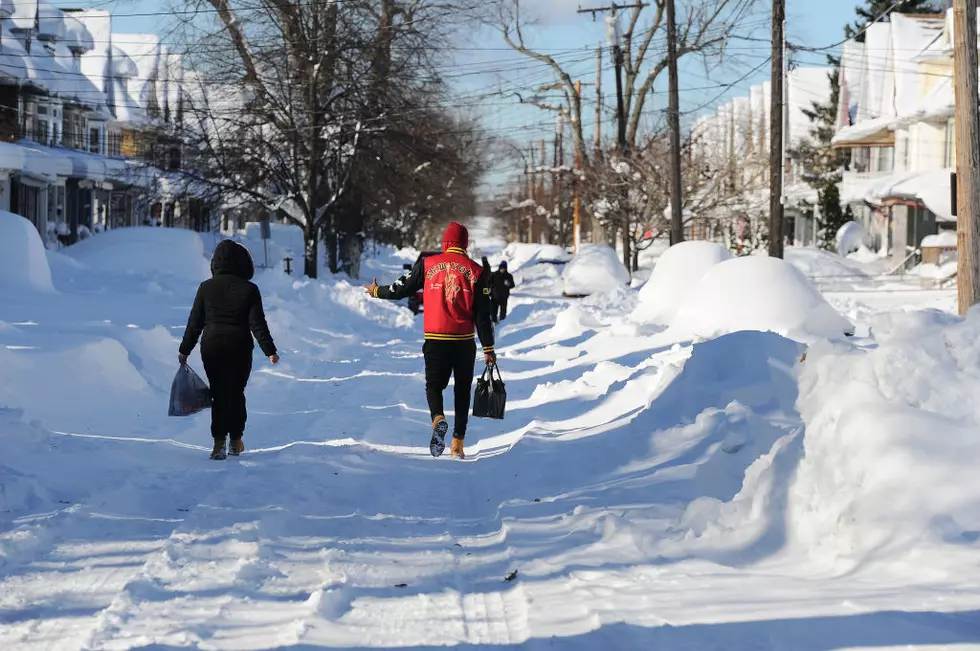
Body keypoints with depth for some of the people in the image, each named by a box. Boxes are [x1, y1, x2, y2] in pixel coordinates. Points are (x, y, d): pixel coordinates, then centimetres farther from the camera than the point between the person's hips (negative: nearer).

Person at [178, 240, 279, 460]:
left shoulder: (206, 288, -1)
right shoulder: (249, 290, -6)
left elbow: (194, 322, 2)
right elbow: (258, 324, -9)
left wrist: (185, 350, 10)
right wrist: (270, 350, -5)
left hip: (211, 347, 1)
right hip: (240, 349, -1)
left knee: (219, 394, 5)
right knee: (237, 393, 15)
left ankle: (219, 443, -7)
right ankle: (236, 441, 22)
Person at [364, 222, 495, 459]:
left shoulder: (428, 264, 0)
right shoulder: (476, 271, -1)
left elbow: (401, 289, 8)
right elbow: (483, 314, -2)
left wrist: (376, 291, 28)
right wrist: (488, 348, 3)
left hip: (435, 339, -1)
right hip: (464, 341, 1)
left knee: (434, 384, 8)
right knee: (462, 390, 14)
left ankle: (438, 419, -24)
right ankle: (458, 444, 13)